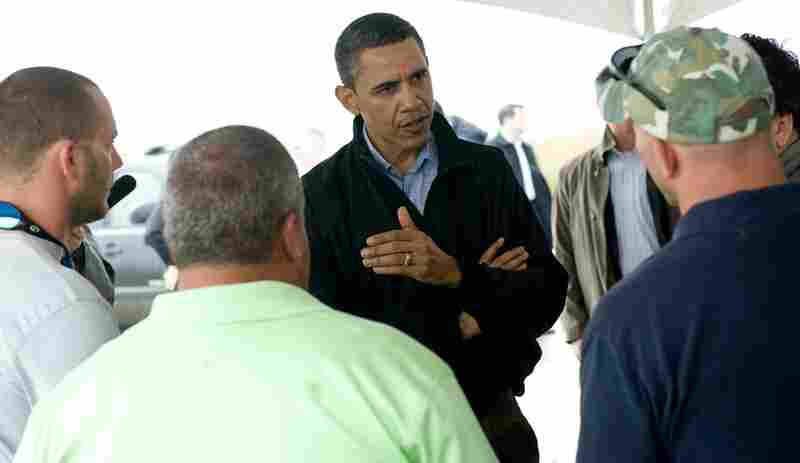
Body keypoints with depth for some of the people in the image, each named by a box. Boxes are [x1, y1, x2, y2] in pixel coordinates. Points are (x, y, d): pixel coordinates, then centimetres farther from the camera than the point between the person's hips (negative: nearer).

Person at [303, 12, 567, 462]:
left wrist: (456, 275, -26)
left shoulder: (488, 169, -3)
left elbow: (547, 298, -10)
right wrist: (461, 323, -13)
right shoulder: (319, 196, -9)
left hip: (495, 420, 2)